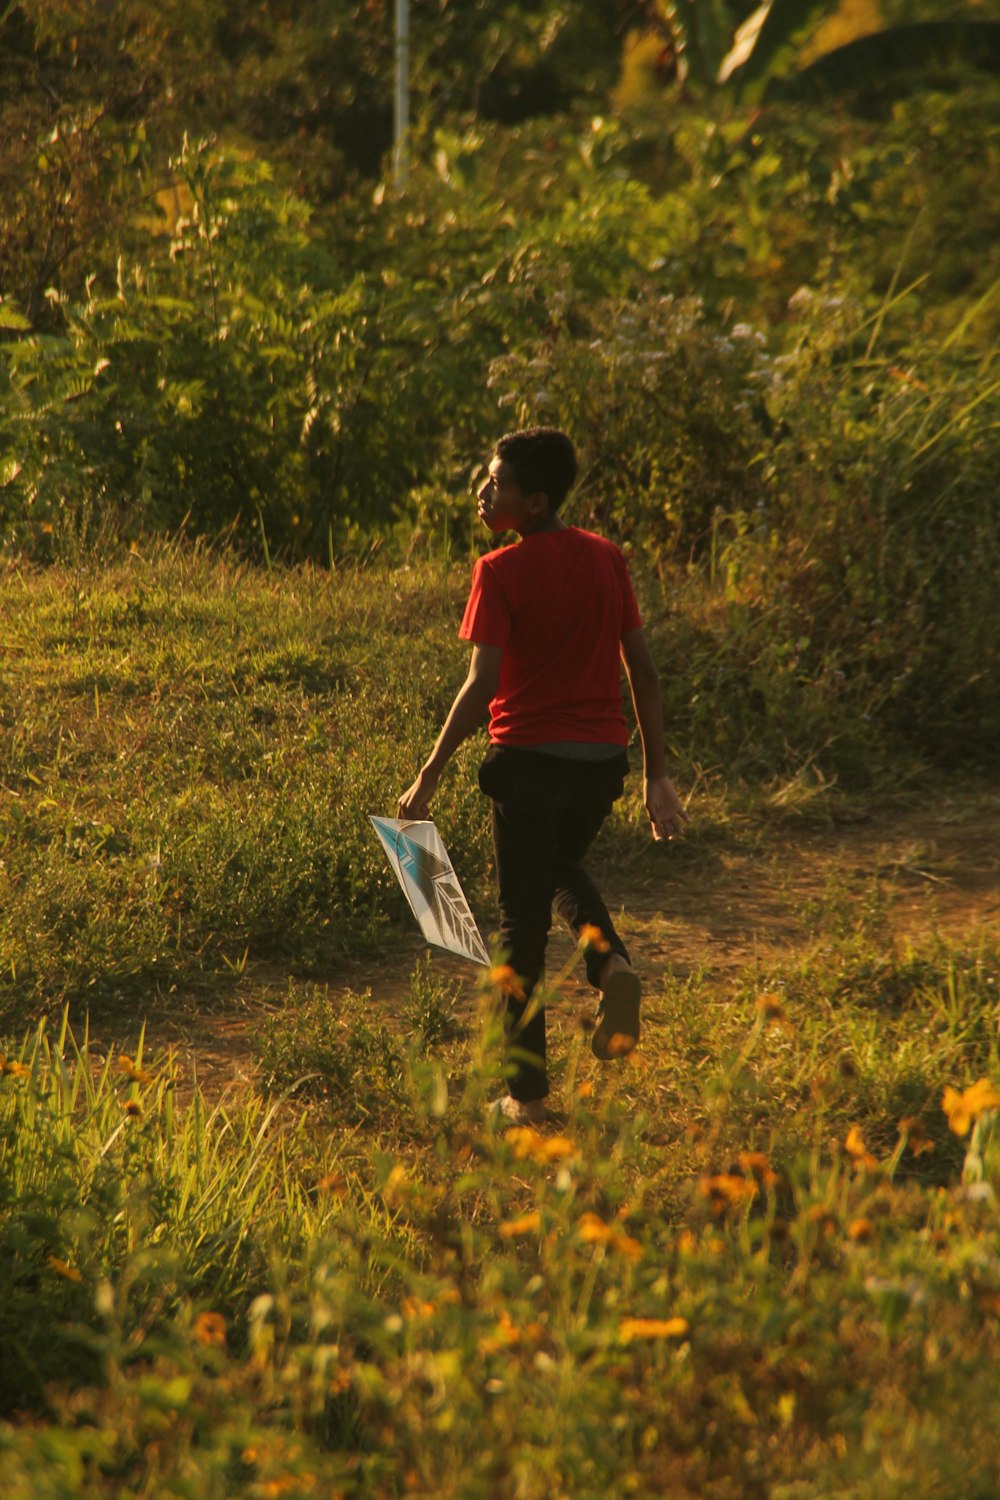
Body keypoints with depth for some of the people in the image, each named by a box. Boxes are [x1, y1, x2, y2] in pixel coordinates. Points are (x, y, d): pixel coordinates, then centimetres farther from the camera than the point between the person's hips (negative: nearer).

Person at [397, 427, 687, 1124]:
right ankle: (612, 962, 3)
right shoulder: (607, 559, 4)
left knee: (524, 922, 7)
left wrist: (428, 778, -12)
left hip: (530, 757, -5)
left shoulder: (501, 572, -12)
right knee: (565, 869, 32)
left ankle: (527, 1094, 12)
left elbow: (482, 685, -18)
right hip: (603, 754, 5)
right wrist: (657, 773, 12)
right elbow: (644, 671, 5)